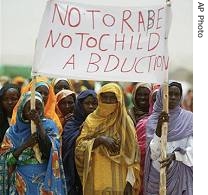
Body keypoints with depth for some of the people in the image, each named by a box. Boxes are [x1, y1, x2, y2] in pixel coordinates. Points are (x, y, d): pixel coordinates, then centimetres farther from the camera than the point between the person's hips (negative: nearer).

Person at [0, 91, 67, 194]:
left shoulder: (49, 126, 1)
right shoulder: (13, 131, 2)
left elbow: (51, 150, -15)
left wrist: (39, 124, -19)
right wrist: (25, 145, -15)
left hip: (45, 181, 0)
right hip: (22, 183, 0)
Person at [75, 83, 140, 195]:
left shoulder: (125, 122, 3)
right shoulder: (92, 120, 6)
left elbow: (133, 155, 0)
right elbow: (79, 147, -1)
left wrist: (130, 183, -8)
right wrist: (99, 140, -16)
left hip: (119, 182, -1)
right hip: (96, 181, 1)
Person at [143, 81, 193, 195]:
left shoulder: (188, 118, 1)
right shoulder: (152, 120, 2)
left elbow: (192, 149, -5)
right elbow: (153, 153, -8)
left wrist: (175, 155, -22)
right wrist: (159, 127, -20)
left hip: (181, 175, 0)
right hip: (158, 175, 0)